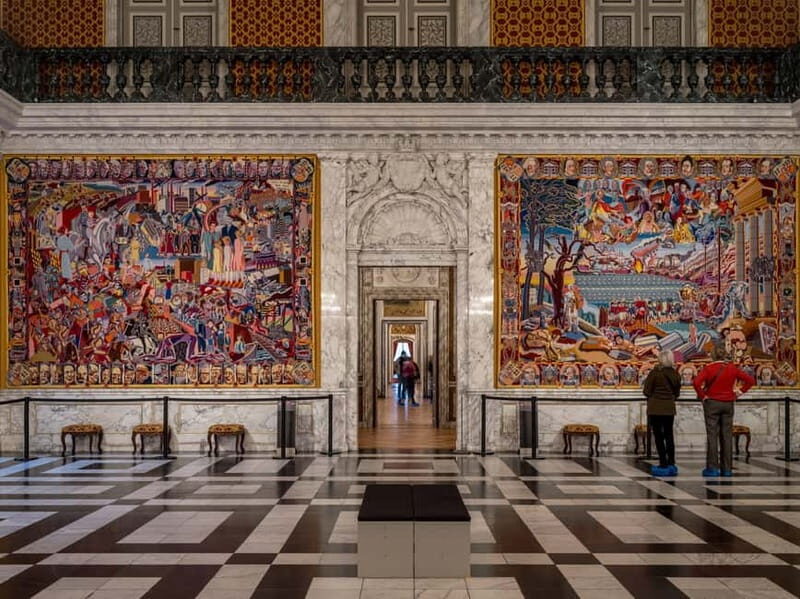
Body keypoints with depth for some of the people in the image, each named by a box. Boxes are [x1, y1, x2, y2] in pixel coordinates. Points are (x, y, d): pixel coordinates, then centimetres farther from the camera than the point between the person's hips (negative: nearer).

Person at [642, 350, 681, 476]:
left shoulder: (655, 373, -13)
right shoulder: (675, 374, 1)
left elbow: (646, 391, -10)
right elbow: (677, 393, 10)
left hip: (655, 409, -5)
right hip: (670, 409, 5)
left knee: (658, 436, 1)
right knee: (669, 435, 14)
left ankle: (663, 464, 0)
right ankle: (671, 464, 15)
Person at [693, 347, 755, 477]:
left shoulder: (708, 368, -7)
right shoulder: (732, 368, 2)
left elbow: (696, 382, -21)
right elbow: (750, 380, 2)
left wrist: (702, 395, -9)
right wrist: (740, 391, 5)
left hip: (712, 403, -3)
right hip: (728, 404, 3)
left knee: (712, 435, 0)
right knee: (727, 436, 7)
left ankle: (712, 468, -1)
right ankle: (727, 468, 10)